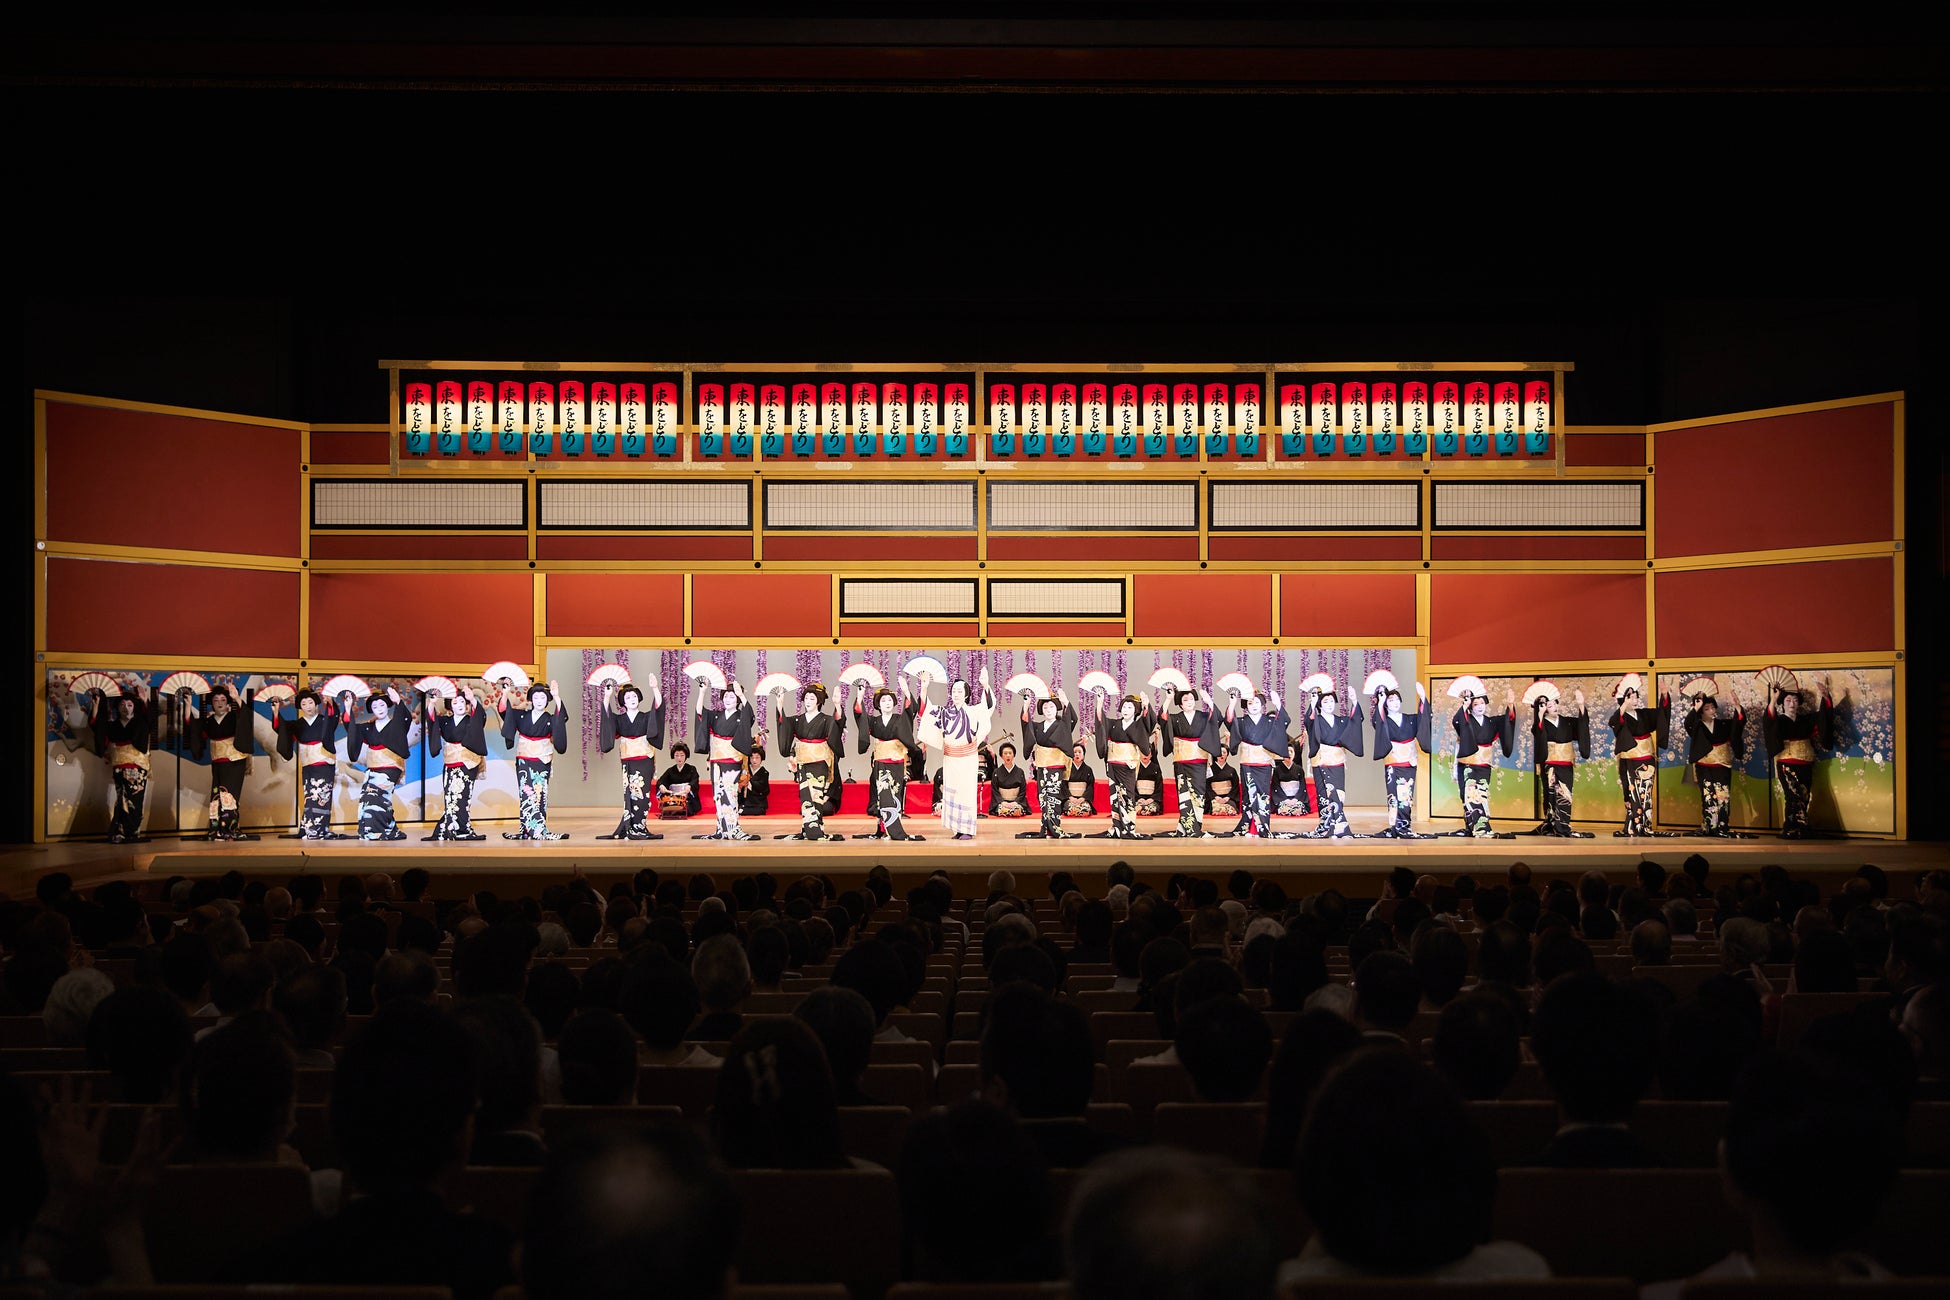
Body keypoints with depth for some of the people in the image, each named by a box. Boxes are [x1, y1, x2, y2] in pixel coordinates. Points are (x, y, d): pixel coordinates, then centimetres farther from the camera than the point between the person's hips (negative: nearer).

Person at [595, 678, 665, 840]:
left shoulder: (646, 717, 5)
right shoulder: (619, 719, 8)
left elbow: (658, 706, -11)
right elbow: (606, 714, -7)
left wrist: (655, 689, -26)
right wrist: (607, 697, -22)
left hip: (645, 761, -1)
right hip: (628, 761, 1)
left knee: (641, 793, -4)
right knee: (630, 793, -3)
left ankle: (634, 829, -1)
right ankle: (632, 829, 0)